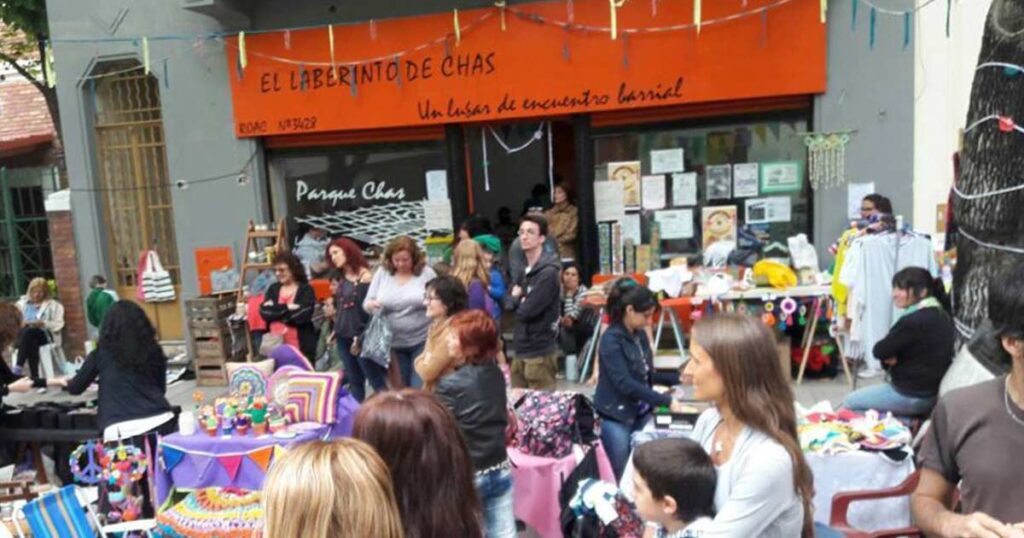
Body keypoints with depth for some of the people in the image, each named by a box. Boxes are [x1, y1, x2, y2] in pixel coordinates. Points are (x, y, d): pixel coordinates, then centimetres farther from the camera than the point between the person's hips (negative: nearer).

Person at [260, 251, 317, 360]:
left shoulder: (306, 290, -1)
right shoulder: (273, 289, 13)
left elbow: (301, 316, -15)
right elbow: (264, 312, -1)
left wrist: (276, 310, -5)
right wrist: (287, 307, -10)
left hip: (301, 347, -4)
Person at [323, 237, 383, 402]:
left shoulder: (365, 276, -9)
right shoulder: (341, 279, 14)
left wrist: (361, 337, -15)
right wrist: (332, 310, 3)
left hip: (360, 337, -7)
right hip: (343, 336, 7)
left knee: (375, 380, -5)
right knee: (354, 381, 11)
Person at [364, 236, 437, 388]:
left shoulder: (426, 273, -4)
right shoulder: (382, 273, 2)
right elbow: (367, 303, 5)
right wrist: (370, 305, -17)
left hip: (422, 341, -3)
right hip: (394, 342, 3)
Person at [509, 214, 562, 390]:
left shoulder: (548, 272, -16)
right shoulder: (525, 271, 13)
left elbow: (527, 311, -20)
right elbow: (512, 301, 14)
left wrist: (517, 299, -1)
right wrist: (521, 300, -7)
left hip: (540, 352, -9)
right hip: (521, 350, 9)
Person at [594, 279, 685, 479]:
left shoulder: (641, 335, 5)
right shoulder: (611, 340, -17)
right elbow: (625, 384, -24)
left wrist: (678, 378, 3)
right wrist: (667, 401, -24)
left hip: (641, 414, 7)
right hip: (616, 418, -7)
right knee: (618, 475, 2)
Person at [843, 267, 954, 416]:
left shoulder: (913, 321, -27)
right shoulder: (940, 314, 4)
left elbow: (879, 351, -18)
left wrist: (889, 357, 1)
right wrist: (891, 357, -9)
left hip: (912, 396, -10)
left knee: (850, 401, 6)